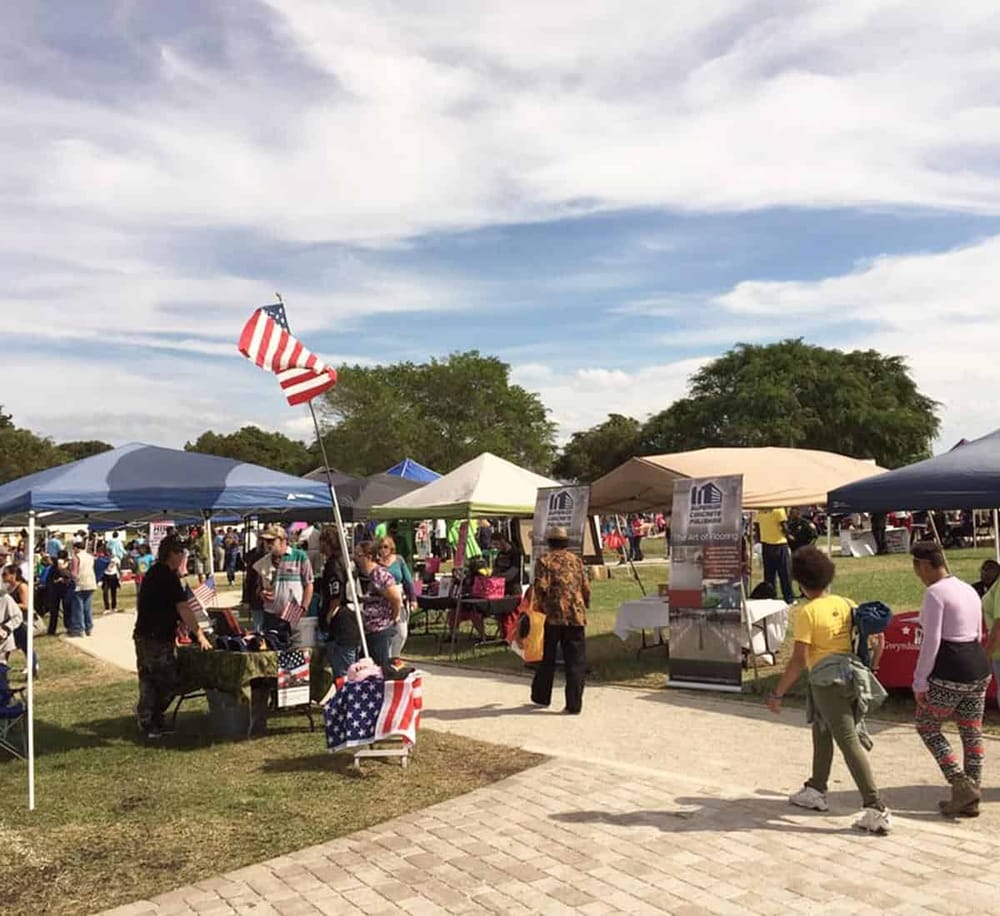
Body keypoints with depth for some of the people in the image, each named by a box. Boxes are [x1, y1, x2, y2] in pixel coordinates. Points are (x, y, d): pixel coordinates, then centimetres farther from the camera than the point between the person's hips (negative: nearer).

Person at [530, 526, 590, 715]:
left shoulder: (544, 560, 1)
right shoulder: (575, 559, 11)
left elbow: (541, 587, -10)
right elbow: (586, 588, 9)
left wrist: (541, 605, 6)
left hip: (554, 614, -1)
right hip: (576, 615, 2)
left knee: (548, 658, 14)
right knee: (576, 661, 3)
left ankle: (541, 696, 26)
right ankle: (574, 705, 0)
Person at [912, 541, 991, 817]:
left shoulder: (934, 593, -15)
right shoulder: (969, 590, 12)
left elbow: (931, 641, -19)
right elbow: (978, 635, 19)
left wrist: (920, 681, -14)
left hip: (948, 671, -8)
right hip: (978, 668, 8)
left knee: (927, 727, 10)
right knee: (972, 732, 12)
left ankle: (961, 785, 0)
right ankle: (970, 801, 19)